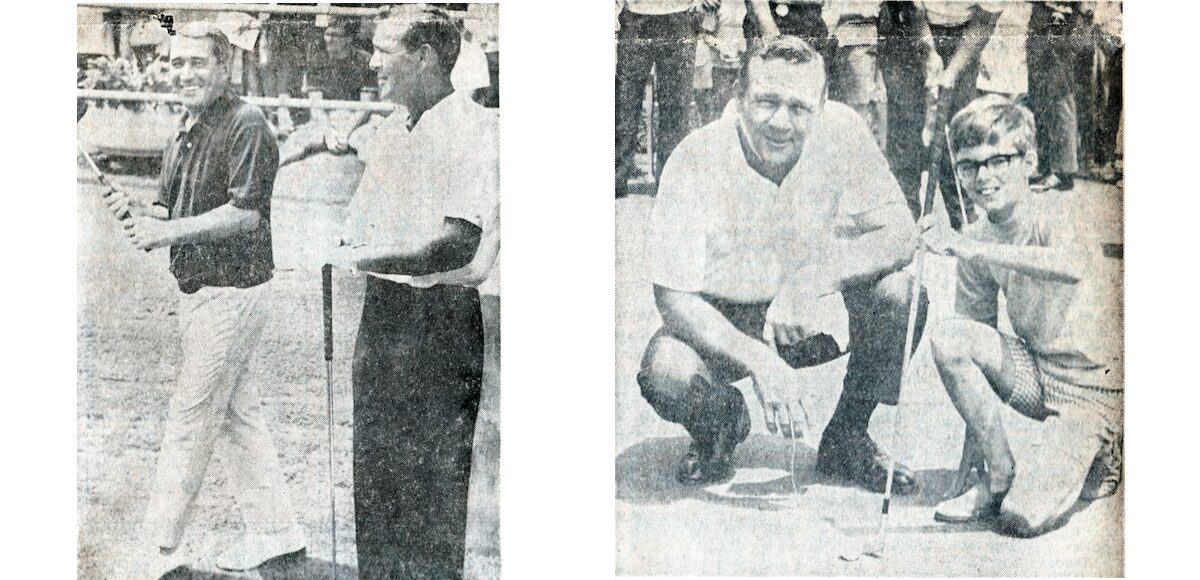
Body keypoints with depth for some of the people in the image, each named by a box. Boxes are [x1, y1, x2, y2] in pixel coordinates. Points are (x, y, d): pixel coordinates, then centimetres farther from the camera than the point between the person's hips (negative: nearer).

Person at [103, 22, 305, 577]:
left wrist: (168, 231, -24)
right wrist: (139, 213, -3)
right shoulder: (183, 133, 15)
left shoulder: (246, 124, -14)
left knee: (190, 416, -3)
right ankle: (274, 528, 23)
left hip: (229, 291, -9)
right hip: (197, 288, 9)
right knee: (237, 411, 13)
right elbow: (174, 211, 19)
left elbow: (247, 212, -22)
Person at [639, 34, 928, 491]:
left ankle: (845, 438, 1)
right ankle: (721, 424, 7)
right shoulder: (697, 161, -25)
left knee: (899, 293, -24)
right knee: (667, 372, -33)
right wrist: (760, 361, -39)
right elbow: (674, 297, -25)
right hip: (721, 318, -2)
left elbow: (900, 235, -18)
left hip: (807, 316, 3)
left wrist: (813, 280, -34)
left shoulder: (841, 131, -18)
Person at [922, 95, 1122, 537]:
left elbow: (1074, 267, -43)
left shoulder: (1055, 214, -17)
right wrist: (968, 466, -2)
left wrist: (966, 248, -43)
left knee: (1023, 517, -20)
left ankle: (1097, 459, 13)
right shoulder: (977, 243, 0)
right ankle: (998, 476, -6)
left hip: (1092, 387, -5)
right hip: (1035, 375, 6)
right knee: (948, 337, -22)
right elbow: (981, 341, 2)